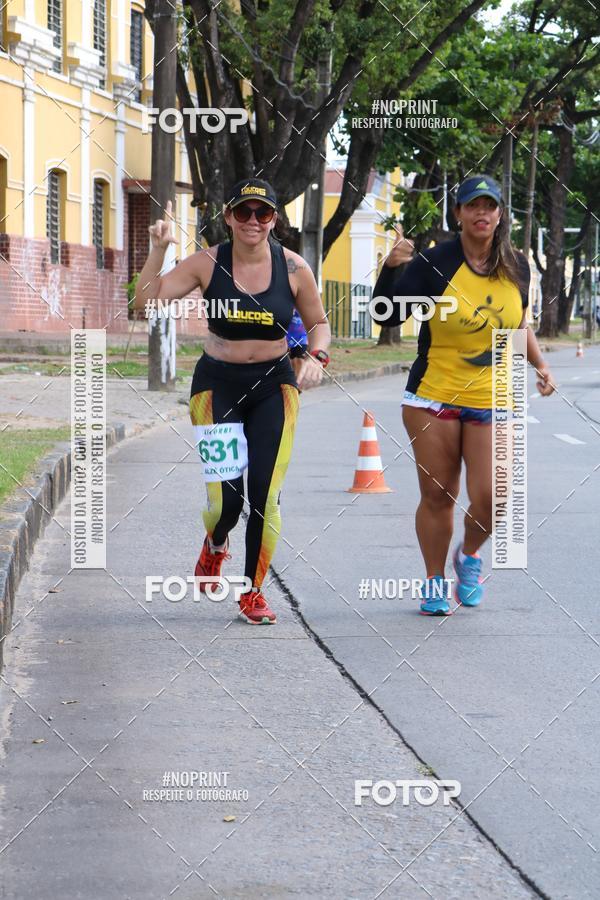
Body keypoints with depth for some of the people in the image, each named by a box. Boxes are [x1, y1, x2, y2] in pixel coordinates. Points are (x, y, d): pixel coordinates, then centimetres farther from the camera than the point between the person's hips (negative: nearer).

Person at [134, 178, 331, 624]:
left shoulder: (293, 267, -5)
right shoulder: (208, 263, -7)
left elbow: (319, 323, 9)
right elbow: (147, 302, -12)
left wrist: (316, 357, -11)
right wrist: (159, 250, -22)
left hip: (274, 385, 1)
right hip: (217, 383, -1)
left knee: (265, 494, -6)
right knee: (224, 499, -7)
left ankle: (253, 592, 13)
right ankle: (216, 545, 31)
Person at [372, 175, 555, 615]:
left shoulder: (516, 266, 6)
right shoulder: (434, 263, -7)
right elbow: (387, 315, -10)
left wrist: (540, 364, 12)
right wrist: (391, 268, -24)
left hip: (493, 402, 2)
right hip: (435, 397, -2)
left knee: (489, 499, -9)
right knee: (437, 496, 2)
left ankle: (469, 555, 23)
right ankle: (435, 582, 22)